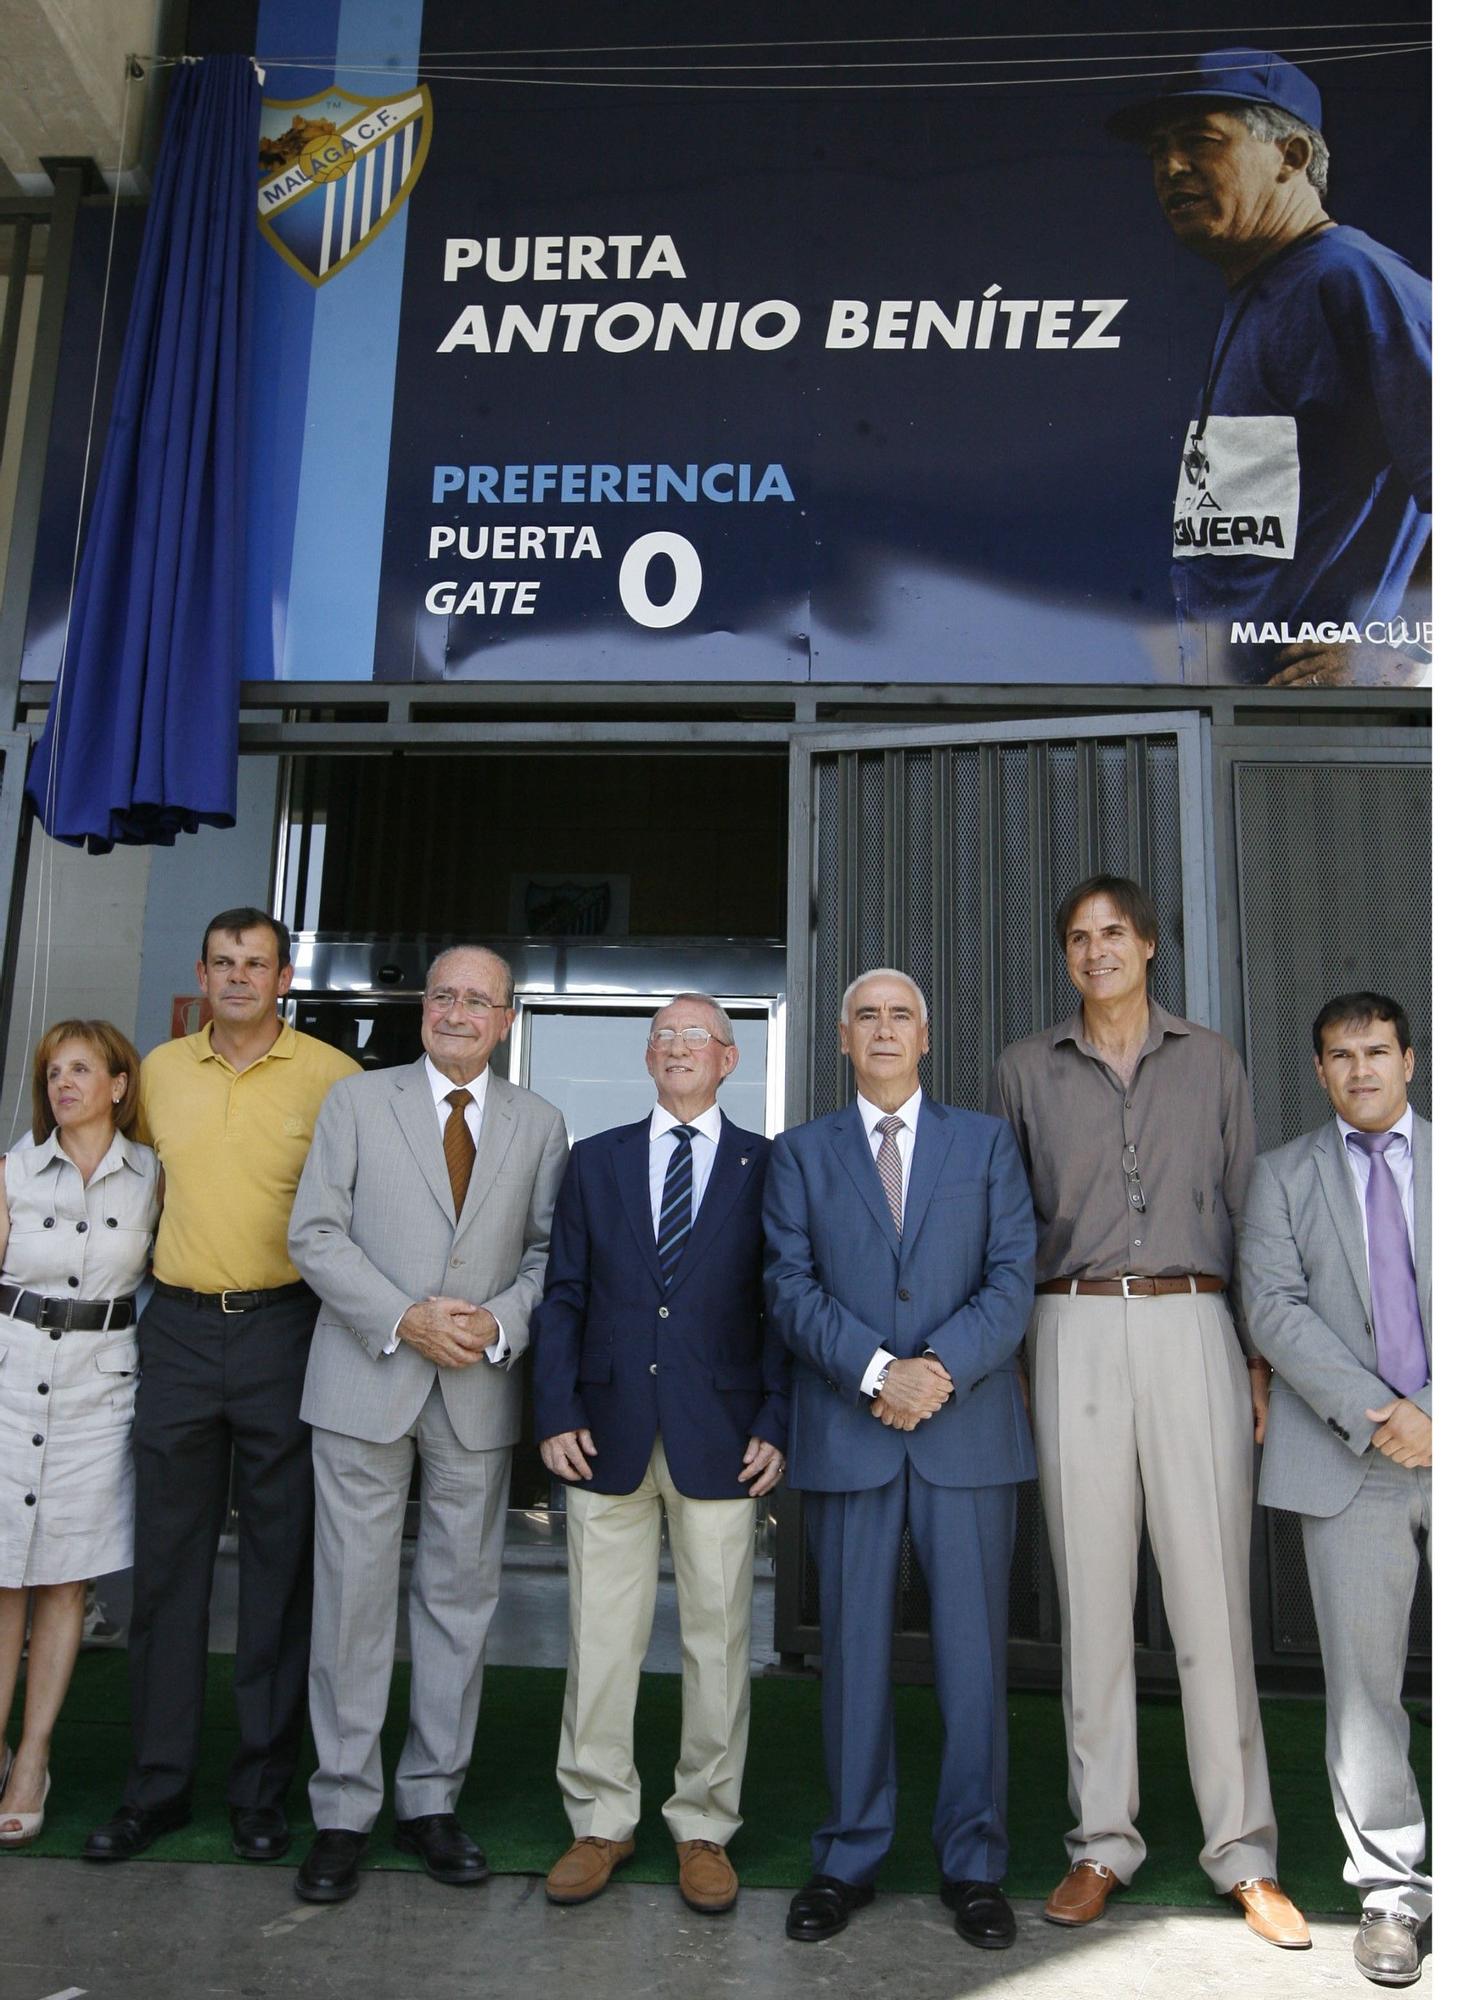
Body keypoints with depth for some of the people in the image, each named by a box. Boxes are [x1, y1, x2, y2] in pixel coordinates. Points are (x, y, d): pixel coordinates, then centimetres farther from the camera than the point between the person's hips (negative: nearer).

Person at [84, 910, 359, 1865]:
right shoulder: (160, 1071, 8)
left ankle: (264, 1788, 19)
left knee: (281, 1560, 6)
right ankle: (159, 1784, 23)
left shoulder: (331, 1076, -4)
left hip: (284, 1330, -3)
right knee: (167, 1559, 9)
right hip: (179, 1329, 3)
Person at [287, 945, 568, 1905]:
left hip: (480, 1391, 2)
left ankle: (432, 1800, 24)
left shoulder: (539, 1124, 8)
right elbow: (315, 1232, -3)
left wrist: (500, 1323, -12)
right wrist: (404, 1319, -13)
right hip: (367, 1383, -1)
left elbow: (552, 1249, 6)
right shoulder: (358, 1100, 3)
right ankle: (344, 1812, 18)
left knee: (461, 1596, 9)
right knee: (355, 1595, 4)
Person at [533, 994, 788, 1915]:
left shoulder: (766, 1167, 4)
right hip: (609, 1434, 2)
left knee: (718, 1638, 8)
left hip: (720, 1439, -1)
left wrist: (776, 1424, -6)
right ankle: (601, 1822, 25)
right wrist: (558, 1413, -2)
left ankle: (705, 1828, 24)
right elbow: (563, 1296, 7)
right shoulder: (595, 1161, 10)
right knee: (600, 1637, 8)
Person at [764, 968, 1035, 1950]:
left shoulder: (987, 1143, 9)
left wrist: (940, 1367, -14)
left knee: (974, 1649, 6)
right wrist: (876, 1373, -14)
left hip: (969, 1428, 0)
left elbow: (1013, 1277, 0)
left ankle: (975, 1862, 22)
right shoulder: (801, 1152, 9)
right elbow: (792, 1285, -1)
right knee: (854, 1648, 8)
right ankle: (850, 1858, 23)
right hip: (847, 1431, 0)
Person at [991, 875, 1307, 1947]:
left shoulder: (1211, 1062, 11)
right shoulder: (1026, 1069, 10)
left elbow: (1245, 1211, 11)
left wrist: (1261, 1356, 4)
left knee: (1212, 1593, 0)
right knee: (1092, 1596, 5)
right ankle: (1103, 1843, 17)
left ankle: (1244, 1851, 13)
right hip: (1074, 1334, 0)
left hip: (1193, 1328, 0)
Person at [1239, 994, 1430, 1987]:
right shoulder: (1285, 1174, 9)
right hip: (1350, 1461, 0)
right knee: (1364, 1684, 5)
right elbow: (1275, 1308, -2)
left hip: (1446, 1450, 1)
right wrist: (1373, 1411, -12)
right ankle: (1392, 1892, 18)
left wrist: (1435, 1416, -9)